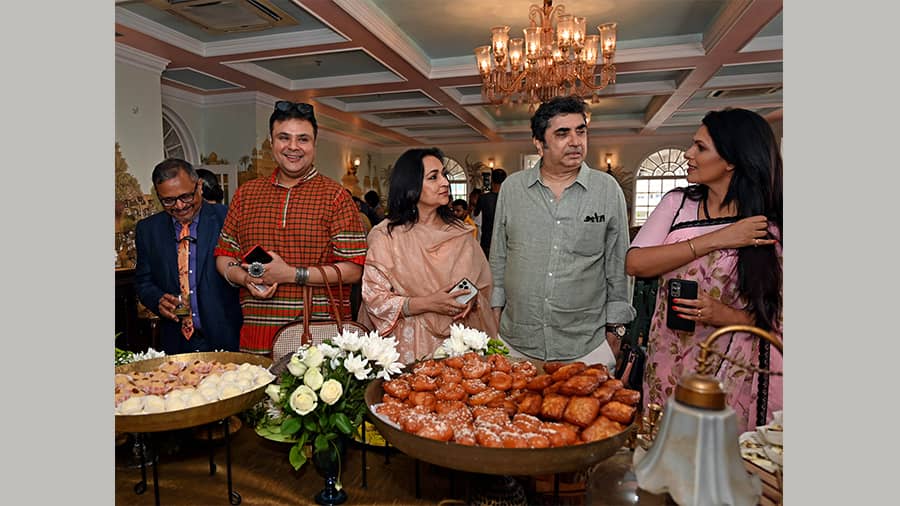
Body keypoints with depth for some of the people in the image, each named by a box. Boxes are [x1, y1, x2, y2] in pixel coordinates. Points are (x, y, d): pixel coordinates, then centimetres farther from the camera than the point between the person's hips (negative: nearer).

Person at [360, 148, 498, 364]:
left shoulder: (460, 232, 7)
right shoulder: (386, 236, -7)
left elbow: (483, 285, 12)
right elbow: (374, 298, -10)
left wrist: (472, 300, -10)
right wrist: (427, 304, -19)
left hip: (460, 341, 4)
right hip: (413, 345, -3)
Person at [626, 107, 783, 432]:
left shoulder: (769, 229, -7)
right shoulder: (677, 203, 1)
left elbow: (774, 316, -4)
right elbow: (634, 263, -13)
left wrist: (727, 315, -23)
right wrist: (715, 240, -17)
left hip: (728, 374, -2)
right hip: (666, 365, 3)